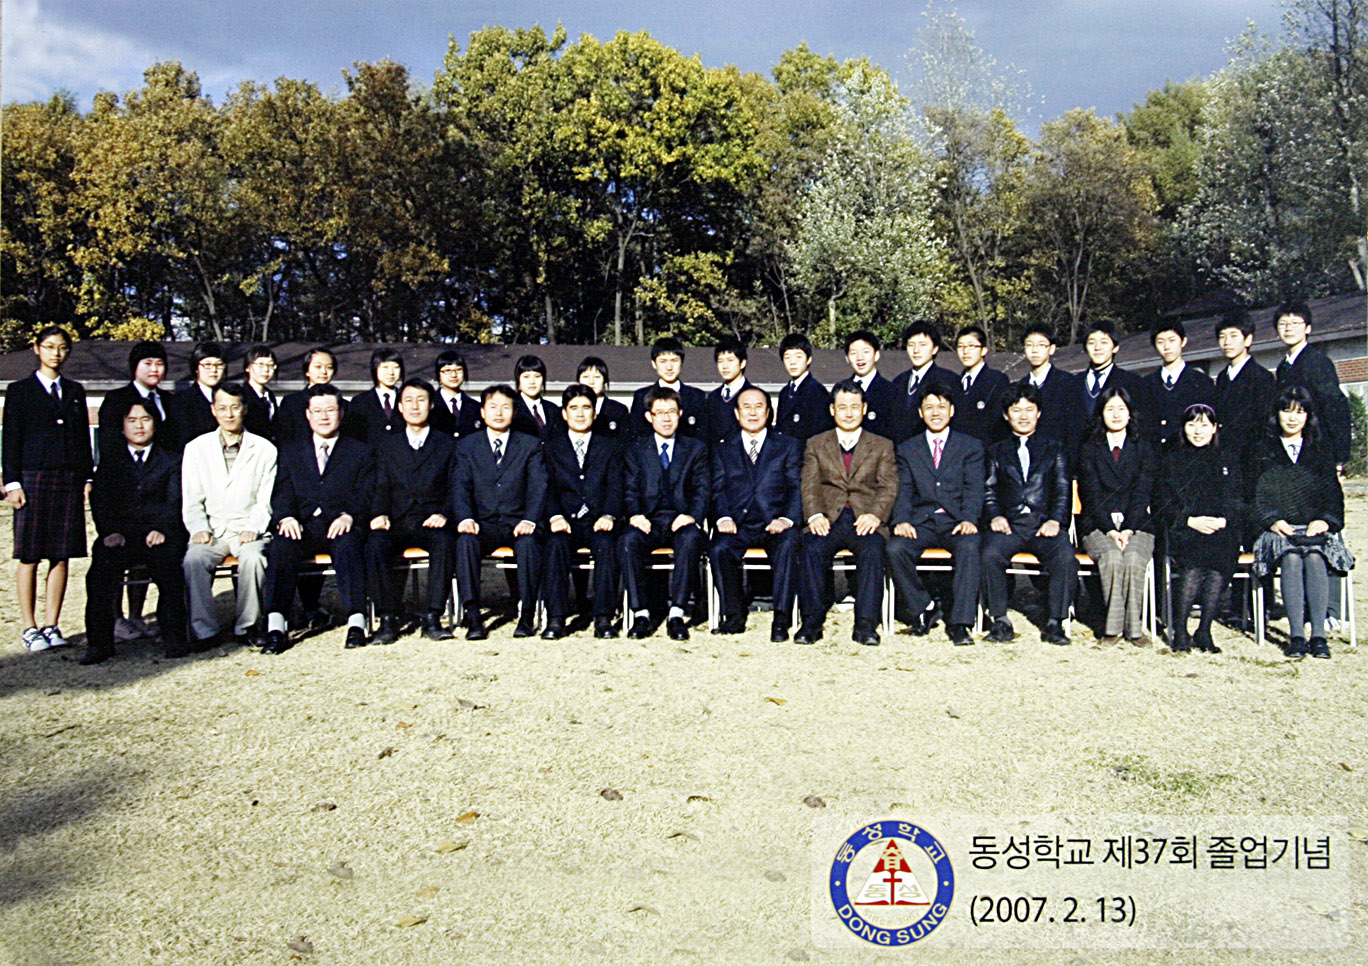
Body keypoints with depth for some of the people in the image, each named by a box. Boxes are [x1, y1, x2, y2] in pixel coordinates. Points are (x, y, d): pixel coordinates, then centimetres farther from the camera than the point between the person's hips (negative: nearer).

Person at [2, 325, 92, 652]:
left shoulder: (75, 391, 15)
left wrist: (87, 478, 7)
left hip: (69, 481, 3)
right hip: (33, 478, -3)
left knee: (61, 555, 3)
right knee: (30, 557, -1)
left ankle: (51, 625, 9)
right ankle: (29, 628, 7)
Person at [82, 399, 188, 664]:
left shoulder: (171, 460, 19)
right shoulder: (110, 460, 23)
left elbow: (175, 502, 6)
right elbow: (100, 501, 10)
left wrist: (161, 530, -13)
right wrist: (111, 532, -9)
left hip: (158, 535, -1)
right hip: (120, 537, 1)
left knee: (168, 563, -33)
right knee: (102, 567, -29)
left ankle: (174, 638, -24)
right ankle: (99, 642, -23)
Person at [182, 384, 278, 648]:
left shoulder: (264, 449, 8)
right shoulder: (196, 448, 13)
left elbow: (267, 499, 4)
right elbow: (191, 500, 10)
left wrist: (253, 528, -12)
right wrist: (199, 529, -8)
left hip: (248, 528, -1)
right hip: (211, 529, 1)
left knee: (252, 557, -33)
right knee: (193, 559, -30)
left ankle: (248, 626, -17)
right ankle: (203, 629, -17)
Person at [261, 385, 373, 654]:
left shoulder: (359, 451, 18)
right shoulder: (290, 452, 23)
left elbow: (366, 492, 6)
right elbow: (282, 492, 11)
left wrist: (348, 516, -15)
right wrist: (286, 517, -12)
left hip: (340, 528, -2)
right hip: (303, 528, 2)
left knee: (348, 545, -35)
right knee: (280, 546, -30)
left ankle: (356, 622, -39)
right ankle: (276, 627, -35)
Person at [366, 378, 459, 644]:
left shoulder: (447, 444, 15)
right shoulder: (387, 446, 21)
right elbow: (381, 489, 13)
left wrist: (444, 514, -14)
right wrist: (379, 514, -9)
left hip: (432, 523, -2)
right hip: (397, 523, 2)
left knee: (445, 541, -36)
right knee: (375, 543, -31)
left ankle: (433, 618, -31)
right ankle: (387, 619, -25)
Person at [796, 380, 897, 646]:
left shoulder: (882, 445, 18)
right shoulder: (816, 444, 19)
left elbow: (888, 486, 6)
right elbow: (810, 485, 7)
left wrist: (875, 514, -14)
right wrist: (815, 515, -13)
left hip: (865, 520, 0)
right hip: (827, 520, 1)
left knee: (873, 549, -32)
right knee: (812, 548, -30)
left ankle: (866, 624, -28)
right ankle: (812, 621, -22)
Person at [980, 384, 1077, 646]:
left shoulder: (1053, 449, 21)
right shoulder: (996, 452, 23)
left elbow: (1063, 489, 10)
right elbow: (990, 490, 12)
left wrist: (1055, 520, -7)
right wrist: (995, 516, -8)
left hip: (1044, 523, 0)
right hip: (1009, 523, 0)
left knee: (1066, 557, -30)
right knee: (990, 554, -31)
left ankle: (1054, 623, -18)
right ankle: (1000, 621, -18)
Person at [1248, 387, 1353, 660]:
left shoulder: (1320, 449, 19)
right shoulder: (1264, 450, 15)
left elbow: (1333, 492, 10)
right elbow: (1260, 495, 6)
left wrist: (1326, 520, -9)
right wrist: (1273, 521, -12)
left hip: (1316, 527, 1)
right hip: (1279, 528, -1)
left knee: (1315, 557, -32)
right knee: (1290, 558, -32)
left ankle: (1319, 634, -33)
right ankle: (1296, 635, -35)